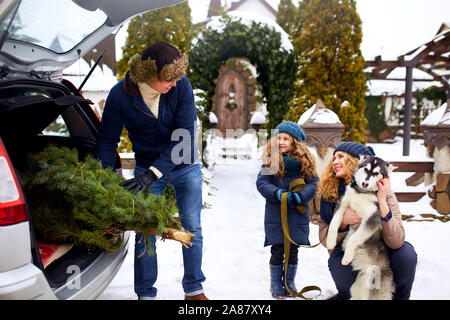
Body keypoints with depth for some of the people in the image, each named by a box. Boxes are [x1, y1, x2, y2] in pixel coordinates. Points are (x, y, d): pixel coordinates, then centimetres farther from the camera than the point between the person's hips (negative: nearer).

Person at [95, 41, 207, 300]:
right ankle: (146, 294, 18)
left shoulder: (181, 86, -21)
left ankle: (194, 290, 24)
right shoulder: (120, 94, -18)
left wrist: (153, 173, -33)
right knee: (145, 232, 0)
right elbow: (107, 141, -10)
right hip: (146, 168, 0)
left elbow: (183, 136, -24)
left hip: (185, 167, 0)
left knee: (192, 229, 6)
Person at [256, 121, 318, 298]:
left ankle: (290, 282, 29)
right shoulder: (271, 160, -3)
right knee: (277, 250, 7)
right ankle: (276, 283, 24)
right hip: (275, 213, -1)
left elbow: (313, 182, 0)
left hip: (298, 214, 1)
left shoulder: (304, 160, 1)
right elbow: (261, 182, -5)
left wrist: (300, 196, -16)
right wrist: (278, 193, -20)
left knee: (293, 250, 12)